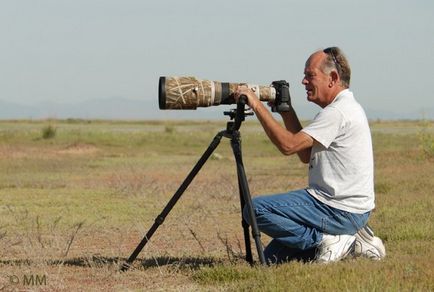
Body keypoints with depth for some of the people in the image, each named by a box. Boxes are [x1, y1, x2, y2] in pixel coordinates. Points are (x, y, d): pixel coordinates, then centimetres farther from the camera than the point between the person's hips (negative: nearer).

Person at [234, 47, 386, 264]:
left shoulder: (339, 112, -17)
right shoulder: (343, 108, 16)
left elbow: (288, 145, -23)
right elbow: (306, 155, 18)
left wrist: (257, 106, -17)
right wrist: (286, 111, 13)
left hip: (341, 211, -10)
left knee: (256, 209, -16)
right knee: (274, 255, 13)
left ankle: (325, 240, -10)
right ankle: (350, 241, 10)